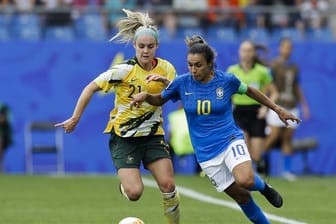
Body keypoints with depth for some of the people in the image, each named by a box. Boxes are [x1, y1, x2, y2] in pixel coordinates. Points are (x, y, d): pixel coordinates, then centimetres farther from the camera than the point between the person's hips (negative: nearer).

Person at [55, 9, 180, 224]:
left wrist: (168, 84, -22)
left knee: (168, 185, -12)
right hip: (124, 137, -3)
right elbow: (91, 89, -10)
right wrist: (75, 119, -8)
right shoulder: (124, 70, -17)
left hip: (152, 135, 3)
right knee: (134, 193, -15)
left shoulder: (166, 68, -4)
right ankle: (124, 185, 22)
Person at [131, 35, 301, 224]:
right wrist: (145, 96, -13)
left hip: (230, 139, -2)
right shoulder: (182, 83, -6)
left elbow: (250, 91, 10)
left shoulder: (227, 80, -8)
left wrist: (278, 109, 16)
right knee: (240, 195, 2)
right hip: (205, 151, 2)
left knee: (245, 181, -29)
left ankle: (264, 186, 6)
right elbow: (160, 100, 9)